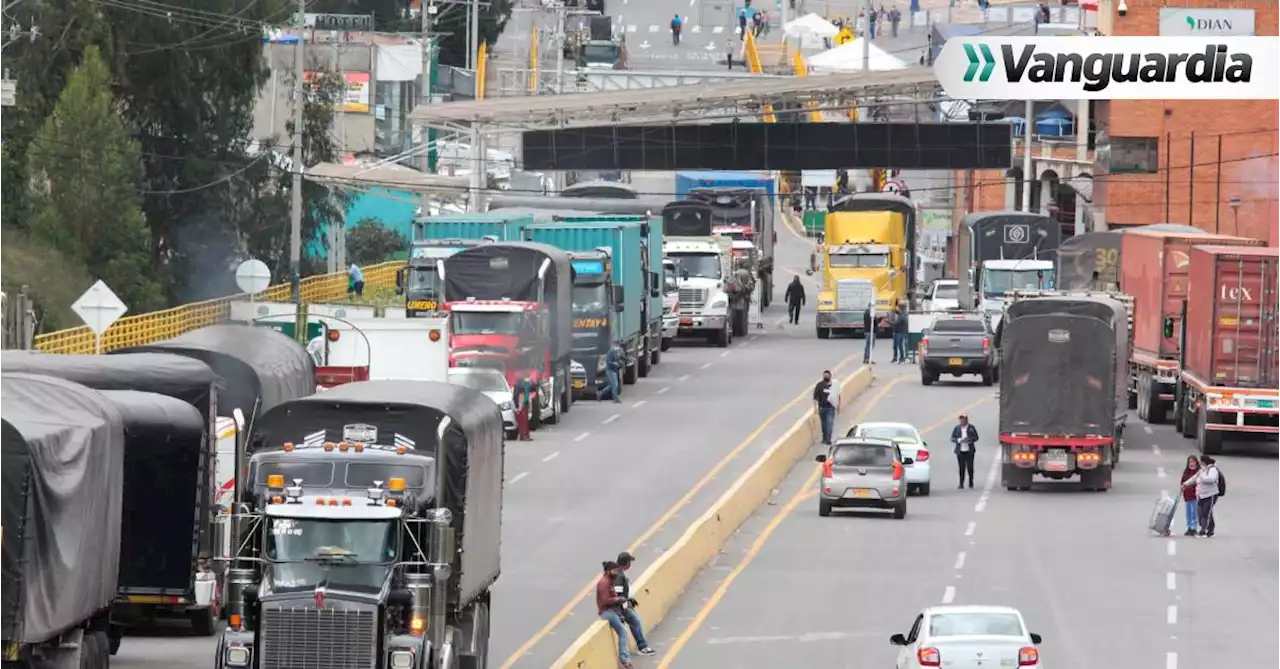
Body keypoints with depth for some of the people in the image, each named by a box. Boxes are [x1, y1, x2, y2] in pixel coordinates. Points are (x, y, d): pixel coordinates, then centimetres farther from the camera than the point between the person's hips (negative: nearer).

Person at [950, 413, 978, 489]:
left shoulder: (971, 428, 5)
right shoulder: (956, 428, 7)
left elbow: (976, 437, 4)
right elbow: (952, 439, 4)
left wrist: (970, 439, -16)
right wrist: (959, 440, -15)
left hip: (969, 451, 0)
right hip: (960, 451, 0)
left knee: (970, 467, -2)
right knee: (962, 467, -3)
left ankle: (971, 482, 12)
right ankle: (961, 483, 0)